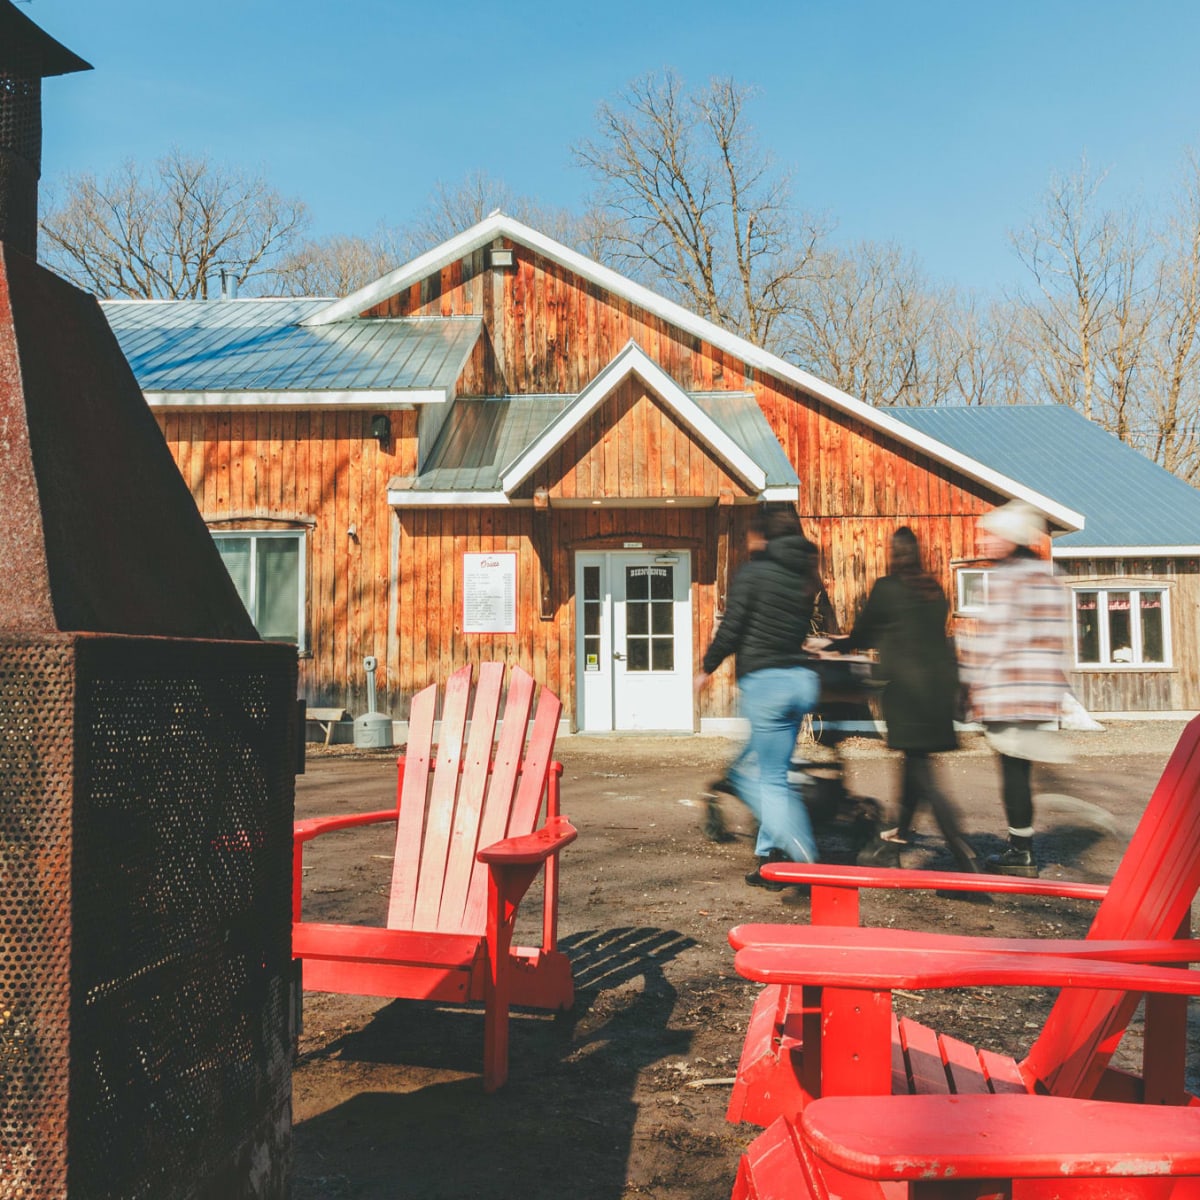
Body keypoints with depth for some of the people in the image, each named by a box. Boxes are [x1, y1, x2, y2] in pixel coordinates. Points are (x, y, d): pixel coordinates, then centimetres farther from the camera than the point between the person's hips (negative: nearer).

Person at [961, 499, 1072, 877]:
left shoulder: (1008, 577, -11)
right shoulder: (1046, 576, 15)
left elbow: (996, 637, -14)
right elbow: (1057, 638, 18)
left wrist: (969, 681, -7)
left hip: (1009, 690, -8)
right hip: (1041, 692, 8)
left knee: (1014, 770, -2)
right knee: (1019, 771, 12)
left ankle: (1021, 853, 3)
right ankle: (1021, 848, 16)